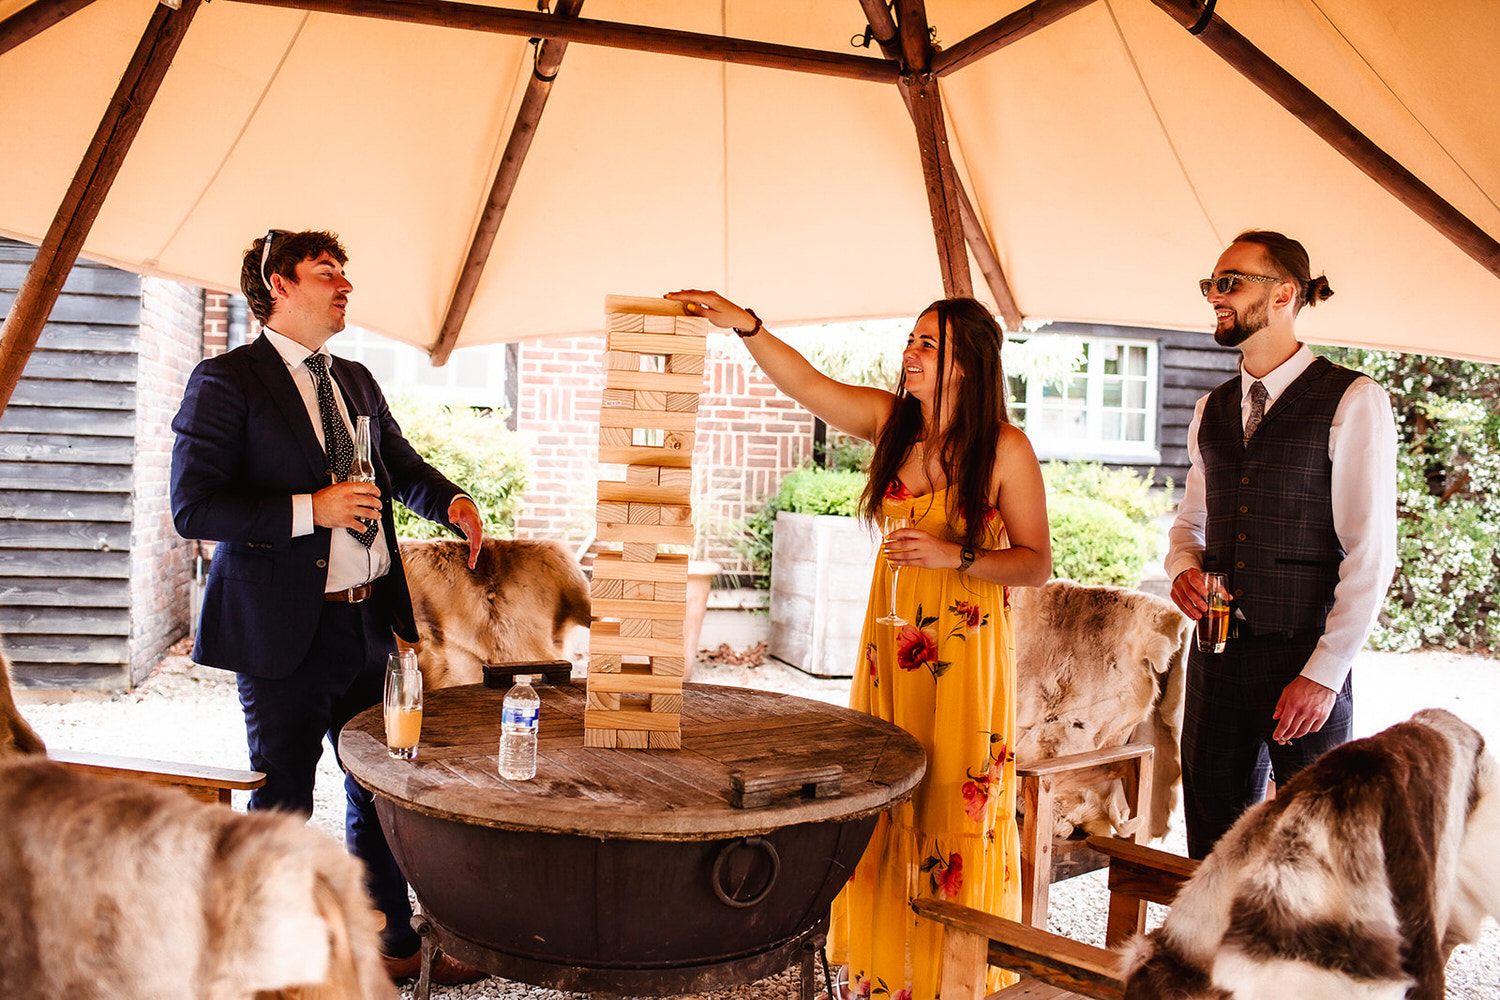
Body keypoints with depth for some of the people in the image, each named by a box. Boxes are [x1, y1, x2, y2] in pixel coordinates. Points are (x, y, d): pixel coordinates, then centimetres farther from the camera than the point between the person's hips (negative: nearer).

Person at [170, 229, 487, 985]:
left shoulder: (356, 382, 13)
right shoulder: (226, 383, -8)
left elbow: (402, 466, 24)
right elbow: (192, 508, -15)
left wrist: (451, 502, 4)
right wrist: (310, 509, -23)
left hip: (369, 623, 7)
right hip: (283, 633, -6)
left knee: (378, 792, 17)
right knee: (281, 809, 7)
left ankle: (393, 944, 33)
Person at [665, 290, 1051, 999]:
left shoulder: (1005, 449, -9)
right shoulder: (889, 420, 2)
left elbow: (1036, 564, -8)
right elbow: (808, 383, -4)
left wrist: (955, 555, -21)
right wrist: (743, 324, -14)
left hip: (966, 648, -4)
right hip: (892, 638, 4)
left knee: (956, 809, 2)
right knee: (881, 804, 11)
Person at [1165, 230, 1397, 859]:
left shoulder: (1353, 402, -5)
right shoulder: (1211, 410, 14)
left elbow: (1371, 554, -8)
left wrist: (1324, 673, -13)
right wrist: (1183, 569, 0)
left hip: (1305, 660, -5)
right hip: (1217, 654, 5)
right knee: (1212, 848, 11)